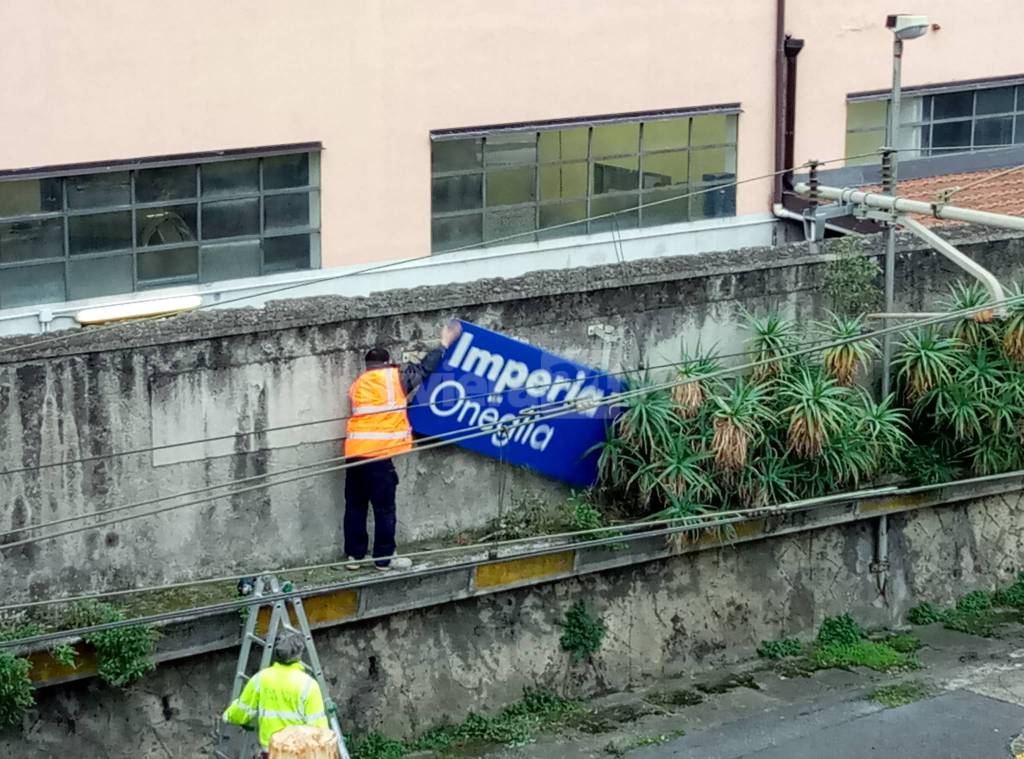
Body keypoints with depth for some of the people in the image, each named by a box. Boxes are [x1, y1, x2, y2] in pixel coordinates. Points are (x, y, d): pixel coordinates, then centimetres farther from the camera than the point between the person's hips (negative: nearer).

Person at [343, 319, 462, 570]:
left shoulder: (357, 384, 18)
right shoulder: (395, 377, 6)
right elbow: (423, 368, 15)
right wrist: (444, 343, 28)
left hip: (354, 451, 5)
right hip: (379, 453, -5)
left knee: (355, 506, 13)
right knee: (384, 508, 3)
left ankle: (354, 555, 17)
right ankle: (384, 558, 7)